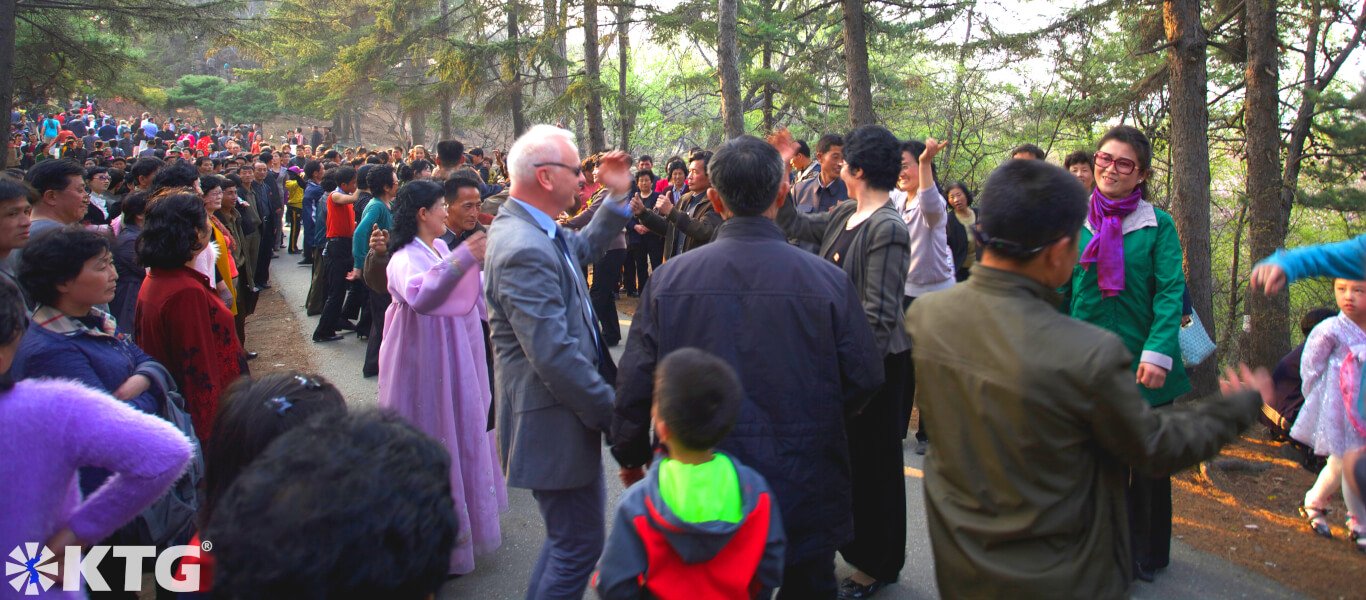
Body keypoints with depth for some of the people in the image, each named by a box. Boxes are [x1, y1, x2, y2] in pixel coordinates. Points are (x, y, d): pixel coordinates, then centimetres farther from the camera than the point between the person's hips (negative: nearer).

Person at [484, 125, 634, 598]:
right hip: (554, 422, -11)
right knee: (579, 546, 2)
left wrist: (618, 197, 15)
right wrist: (612, 412, -18)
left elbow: (585, 248, 27)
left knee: (571, 536, 24)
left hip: (568, 410, 11)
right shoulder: (525, 250, -25)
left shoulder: (533, 228, 6)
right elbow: (556, 356, -28)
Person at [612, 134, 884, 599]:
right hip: (805, 489, -1)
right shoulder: (828, 281, -15)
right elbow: (865, 380, -8)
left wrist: (629, 455, 12)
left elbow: (636, 383, -6)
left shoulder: (669, 279, -11)